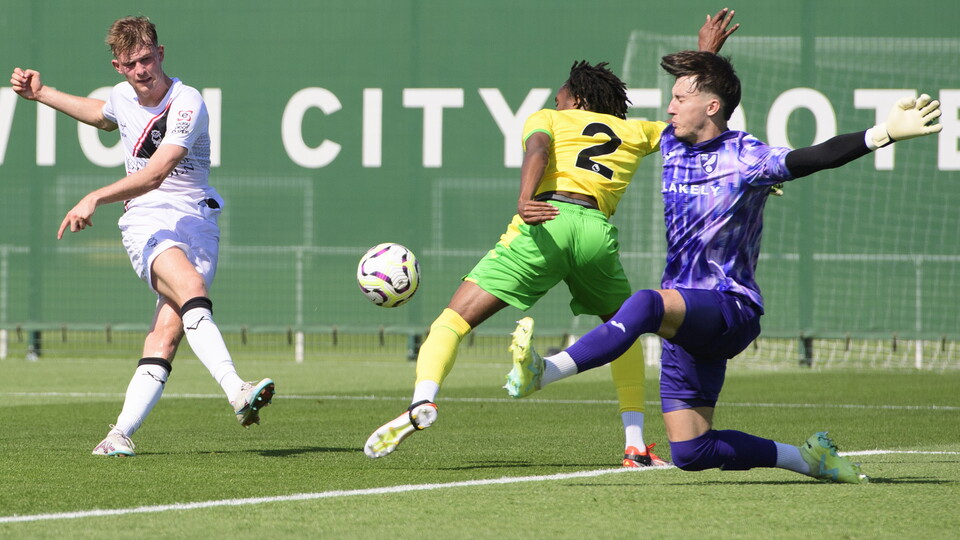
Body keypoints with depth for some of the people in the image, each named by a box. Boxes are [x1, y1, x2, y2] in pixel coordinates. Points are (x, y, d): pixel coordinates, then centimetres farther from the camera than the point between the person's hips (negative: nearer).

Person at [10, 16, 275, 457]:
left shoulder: (187, 103, -12)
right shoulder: (123, 97, 8)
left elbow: (155, 174, -24)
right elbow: (101, 115, 37)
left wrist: (96, 198, -30)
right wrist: (40, 93, 36)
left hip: (195, 221, -2)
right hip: (146, 222, 2)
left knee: (169, 330, -18)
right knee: (190, 286, -30)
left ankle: (122, 432, -13)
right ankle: (235, 391, -46)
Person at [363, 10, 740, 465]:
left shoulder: (547, 119, 21)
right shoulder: (635, 132, 28)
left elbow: (538, 147, -3)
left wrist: (525, 201, -22)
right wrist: (707, 55, 56)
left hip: (544, 224, -3)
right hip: (598, 233, 3)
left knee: (454, 319, -3)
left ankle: (423, 401, -32)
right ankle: (636, 445, 20)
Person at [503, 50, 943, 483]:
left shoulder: (745, 157, -11)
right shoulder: (671, 144, 10)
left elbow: (814, 158, -27)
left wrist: (882, 134, -40)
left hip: (730, 308, -8)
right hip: (686, 318, 8)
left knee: (646, 305, -40)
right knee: (689, 453, 3)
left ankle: (543, 372, -54)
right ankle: (808, 458, 19)